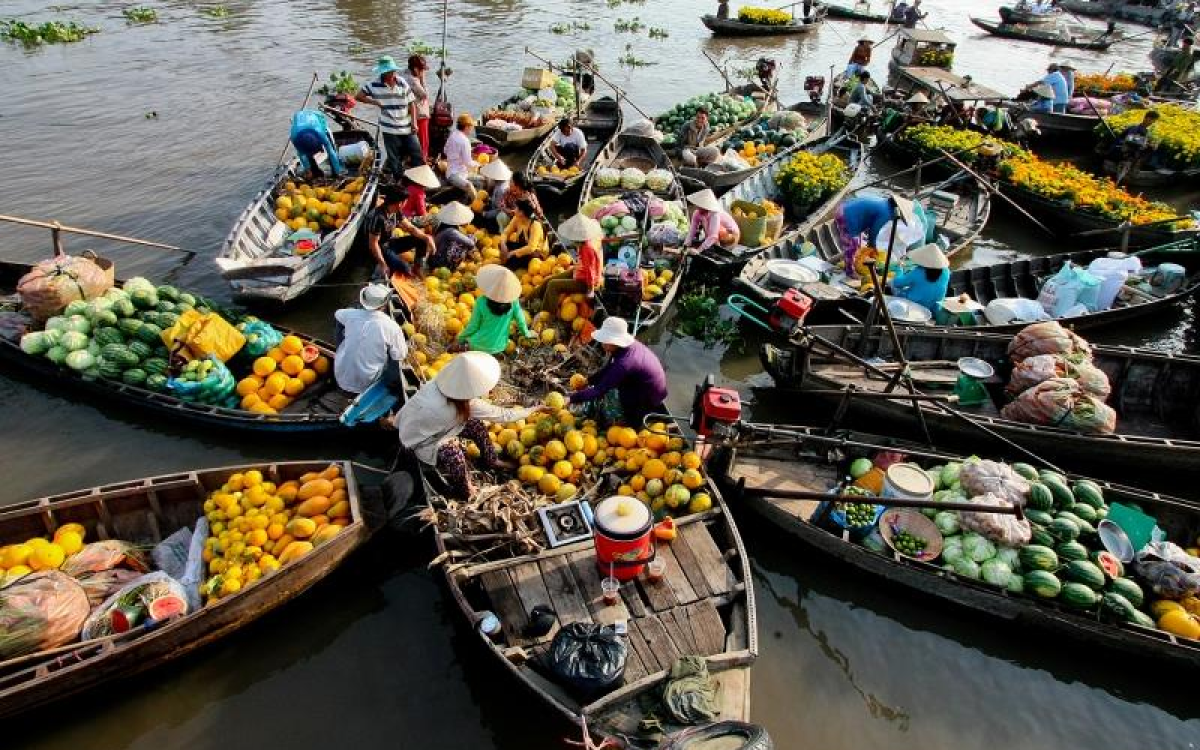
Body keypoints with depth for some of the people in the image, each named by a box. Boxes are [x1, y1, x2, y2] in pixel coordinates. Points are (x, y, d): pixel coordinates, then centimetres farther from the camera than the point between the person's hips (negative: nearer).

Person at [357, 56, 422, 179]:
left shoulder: (402, 83, 0)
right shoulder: (375, 85, -5)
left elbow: (411, 103, 4)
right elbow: (358, 96, 1)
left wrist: (414, 122, -3)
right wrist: (374, 102, -11)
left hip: (407, 128, 2)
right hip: (389, 129, -2)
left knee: (417, 155, 4)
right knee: (394, 159, 6)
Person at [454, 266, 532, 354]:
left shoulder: (482, 302, -26)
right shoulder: (513, 301, -21)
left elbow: (473, 326, -14)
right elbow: (520, 320, -7)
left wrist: (460, 339, 4)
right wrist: (526, 334, 14)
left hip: (480, 345, -2)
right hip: (499, 347, 2)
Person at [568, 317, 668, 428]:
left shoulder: (624, 363, -34)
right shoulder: (630, 345, -9)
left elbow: (600, 390, -32)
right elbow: (608, 368, 7)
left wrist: (571, 398, -29)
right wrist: (588, 380, 1)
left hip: (651, 400, -9)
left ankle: (631, 421, 5)